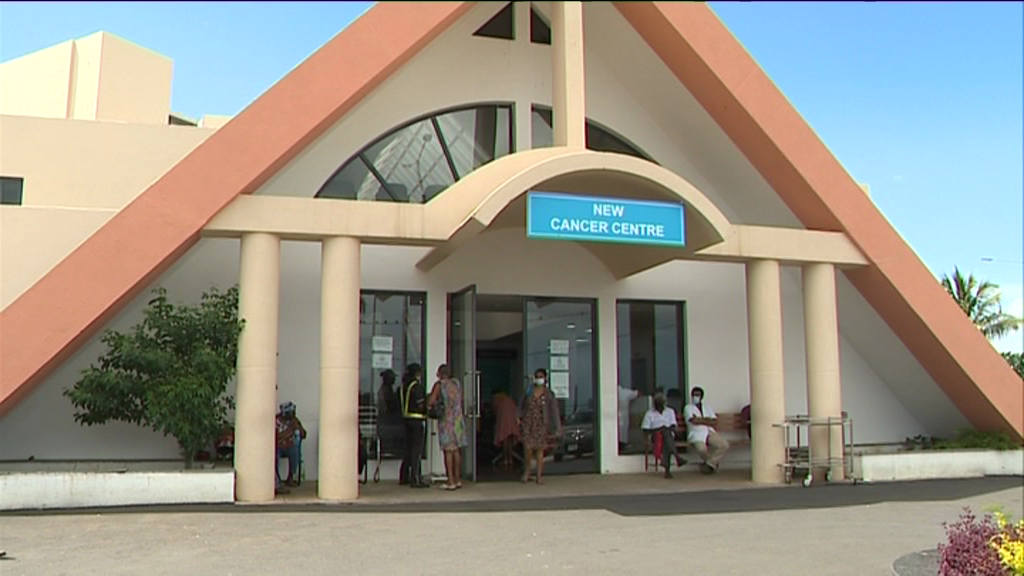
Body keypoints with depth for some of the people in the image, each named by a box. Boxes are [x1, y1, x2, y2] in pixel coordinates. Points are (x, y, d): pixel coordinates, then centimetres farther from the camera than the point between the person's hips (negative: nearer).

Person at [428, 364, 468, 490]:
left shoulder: (439, 385, -8)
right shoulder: (457, 383, 10)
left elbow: (430, 401, -15)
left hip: (446, 420, -6)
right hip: (458, 419, 6)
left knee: (448, 450, -4)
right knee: (457, 450, 12)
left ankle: (451, 481, -6)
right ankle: (458, 480, 17)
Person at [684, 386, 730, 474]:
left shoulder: (707, 407, 21)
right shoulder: (688, 408, 8)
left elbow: (715, 422, 8)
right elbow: (694, 421, -10)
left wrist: (700, 420, -3)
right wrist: (707, 420, -2)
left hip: (710, 432, 4)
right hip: (696, 434, -4)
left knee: (724, 445, -22)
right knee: (702, 448, -35)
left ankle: (709, 464, -10)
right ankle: (713, 463, -1)